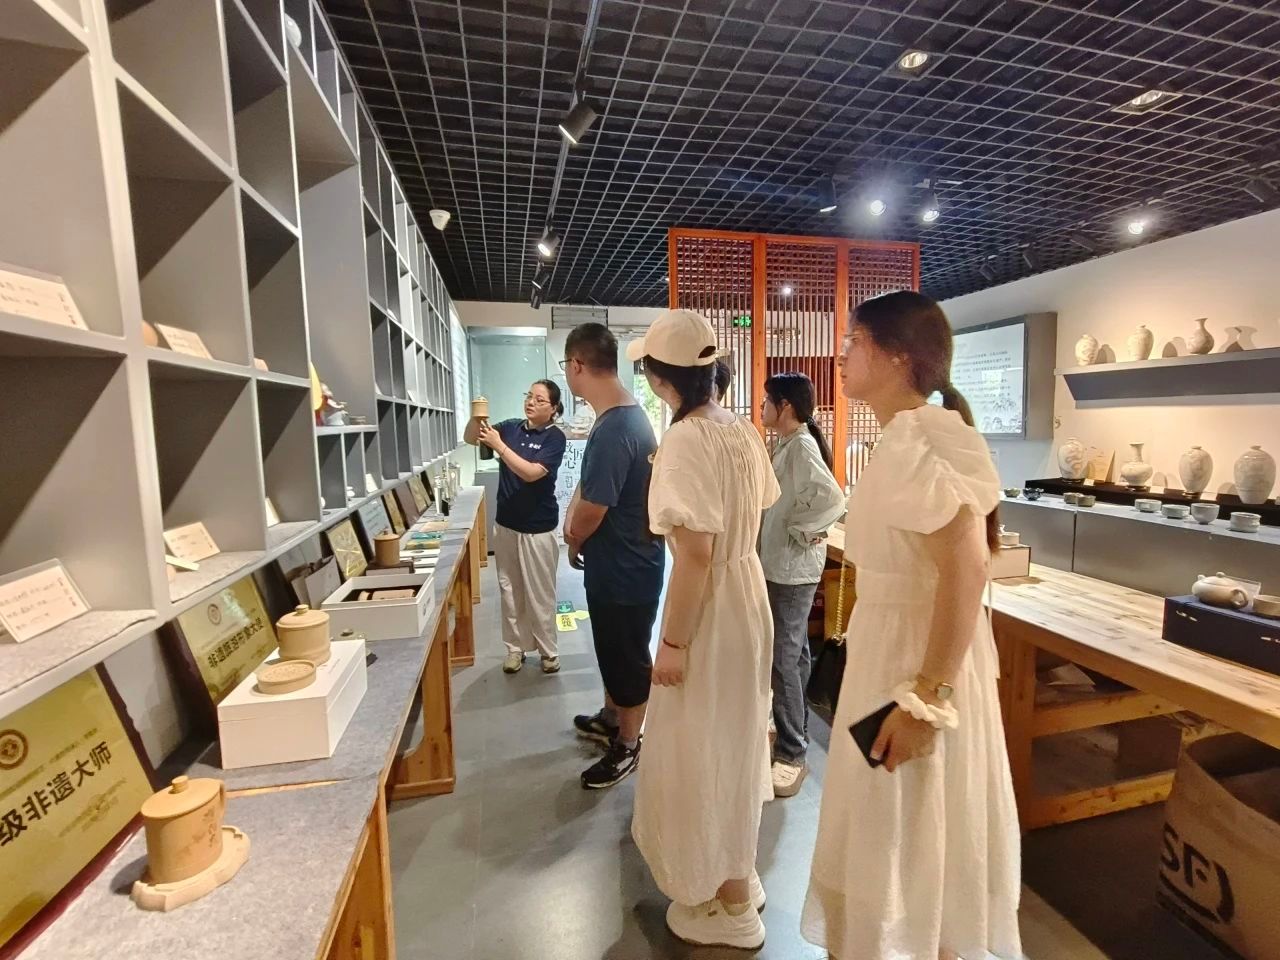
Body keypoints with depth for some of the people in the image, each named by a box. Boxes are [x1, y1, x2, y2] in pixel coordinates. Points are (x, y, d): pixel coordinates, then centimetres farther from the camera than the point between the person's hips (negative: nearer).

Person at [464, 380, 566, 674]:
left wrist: (498, 445, -25)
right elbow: (470, 438, 2)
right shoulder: (511, 427, 3)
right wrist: (476, 416, -18)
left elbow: (531, 472, -23)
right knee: (509, 590, 14)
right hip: (505, 523, 5)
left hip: (538, 528, -5)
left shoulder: (555, 437, -12)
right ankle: (515, 647, 29)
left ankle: (548, 651, 23)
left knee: (540, 594, 6)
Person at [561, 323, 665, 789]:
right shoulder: (627, 415, 5)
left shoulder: (613, 431, -29)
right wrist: (574, 522, 1)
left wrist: (574, 543, -4)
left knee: (627, 658, 11)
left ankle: (628, 746, 32)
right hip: (619, 562, 10)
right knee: (613, 651, 27)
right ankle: (611, 718, 48)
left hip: (625, 568, -10)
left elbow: (592, 511, -24)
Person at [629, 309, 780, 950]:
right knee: (732, 742, 24)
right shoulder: (742, 431, 3)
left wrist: (673, 641, -18)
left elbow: (696, 553, -26)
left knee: (704, 753, 10)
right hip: (748, 592, 9)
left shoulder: (686, 439, -23)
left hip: (710, 607, -9)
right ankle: (738, 879, 45)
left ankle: (730, 909, 32)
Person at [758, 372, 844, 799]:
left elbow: (832, 499, -31)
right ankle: (794, 731, 35)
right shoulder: (787, 445, 12)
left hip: (792, 569, -10)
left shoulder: (801, 446, -18)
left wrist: (800, 532, -20)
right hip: (781, 565, 10)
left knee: (782, 660, -4)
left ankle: (791, 754, 8)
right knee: (793, 654, 19)